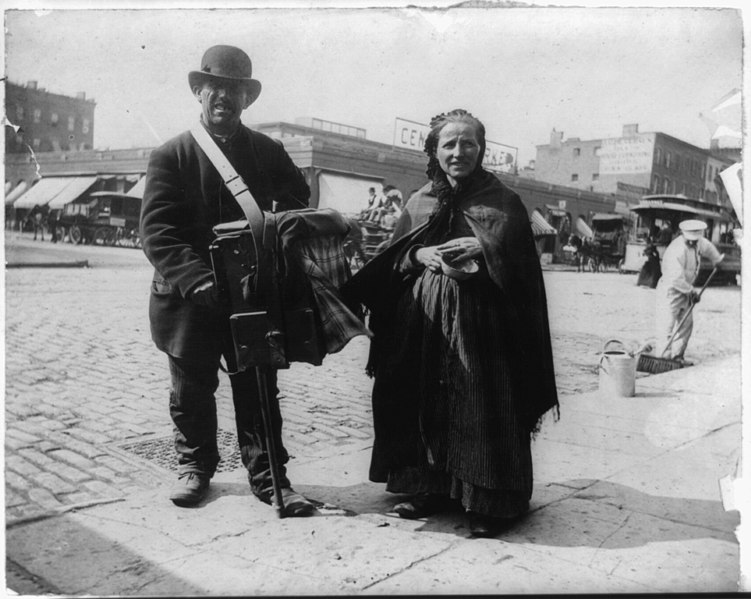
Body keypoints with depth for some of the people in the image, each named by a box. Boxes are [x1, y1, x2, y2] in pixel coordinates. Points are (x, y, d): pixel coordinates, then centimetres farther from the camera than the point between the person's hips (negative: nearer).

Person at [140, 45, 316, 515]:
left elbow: (298, 204, 7)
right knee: (192, 389, 13)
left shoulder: (269, 153, 7)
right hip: (191, 298, -1)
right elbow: (157, 231, -10)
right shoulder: (171, 156, -1)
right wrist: (196, 278, -24)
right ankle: (195, 466, 33)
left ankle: (268, 474, 19)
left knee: (259, 389, 7)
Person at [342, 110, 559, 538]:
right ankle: (432, 488, 20)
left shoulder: (502, 201, 3)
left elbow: (522, 263, -2)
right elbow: (393, 261, 12)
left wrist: (483, 250, -17)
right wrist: (419, 256, -7)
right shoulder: (420, 204, 13)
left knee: (480, 407, -4)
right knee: (427, 403, 6)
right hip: (424, 322, 4)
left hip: (481, 320, -3)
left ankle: (491, 500, 7)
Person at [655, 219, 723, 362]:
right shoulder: (676, 251, -30)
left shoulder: (698, 242, -3)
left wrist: (717, 260, 41)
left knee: (686, 324, 11)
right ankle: (664, 358, -11)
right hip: (670, 291, -9)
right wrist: (691, 291, -17)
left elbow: (708, 247, 24)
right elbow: (676, 279, -30)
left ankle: (677, 356, 18)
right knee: (667, 326, -11)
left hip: (686, 290, 9)